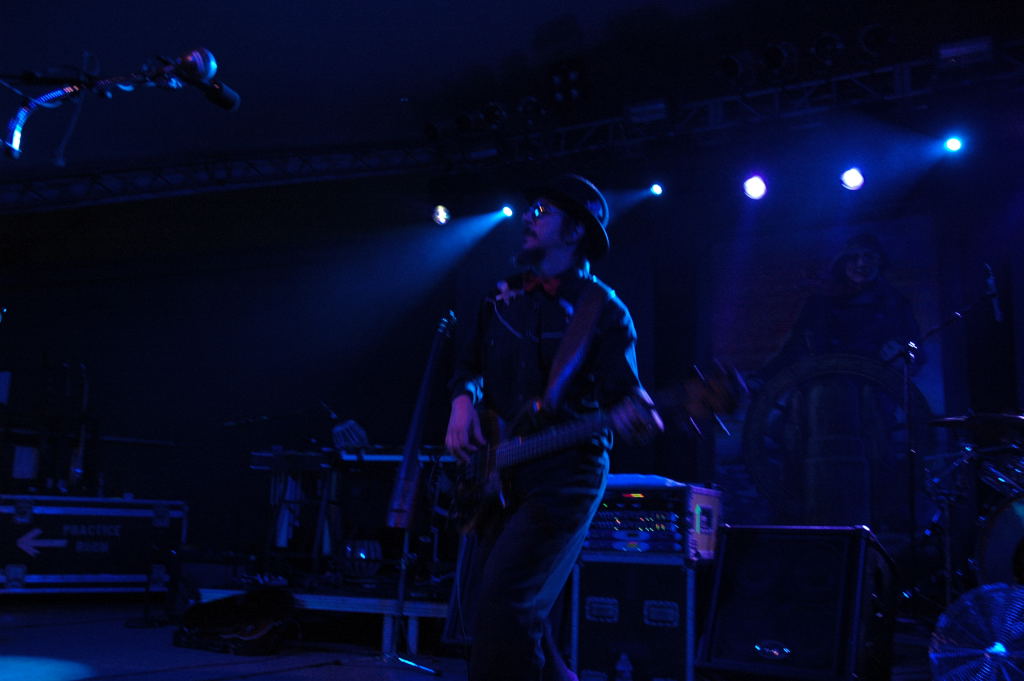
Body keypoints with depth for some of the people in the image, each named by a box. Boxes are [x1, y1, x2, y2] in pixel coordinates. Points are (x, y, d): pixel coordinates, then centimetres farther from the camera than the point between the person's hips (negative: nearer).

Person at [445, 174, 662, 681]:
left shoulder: (603, 310, -4)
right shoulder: (503, 299, 12)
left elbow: (622, 391, -9)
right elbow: (469, 365, 18)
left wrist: (635, 416, -32)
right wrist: (464, 402, -3)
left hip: (564, 475, -6)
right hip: (498, 476, 7)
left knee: (501, 608, -17)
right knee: (508, 610, 13)